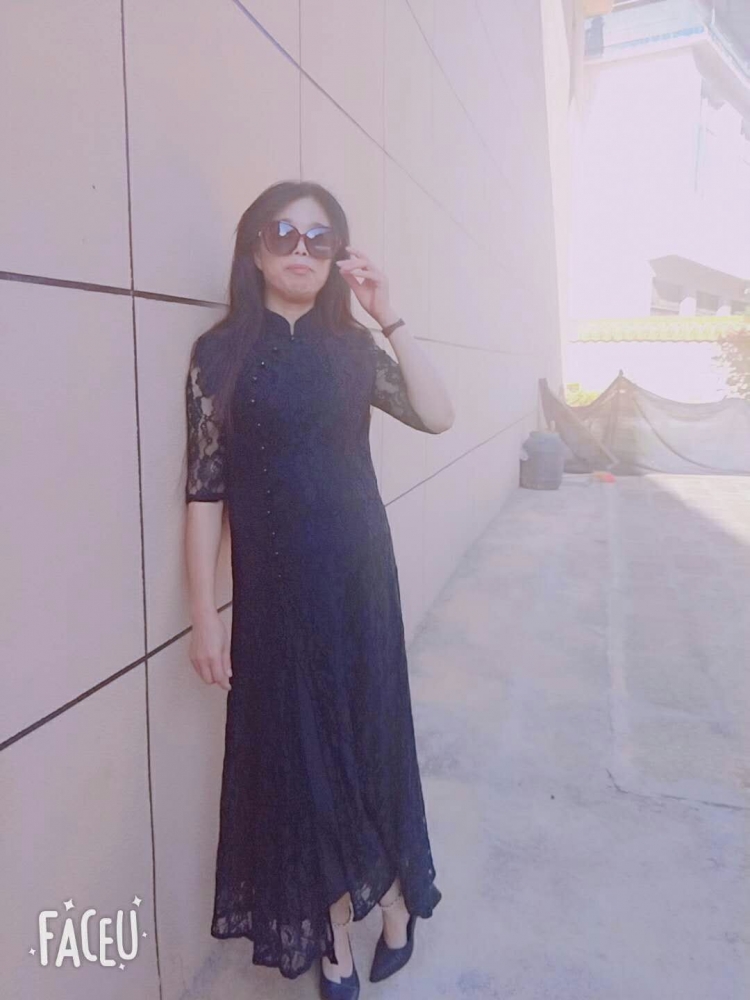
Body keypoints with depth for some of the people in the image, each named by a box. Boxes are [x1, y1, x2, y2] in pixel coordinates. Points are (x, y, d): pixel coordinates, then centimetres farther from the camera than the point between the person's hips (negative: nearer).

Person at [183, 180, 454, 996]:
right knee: (300, 748, 10)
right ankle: (334, 922, 31)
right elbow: (203, 487, -5)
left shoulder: (351, 346, 6)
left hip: (360, 572, 3)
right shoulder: (221, 350, -3)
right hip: (276, 585, -2)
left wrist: (389, 317, -7)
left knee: (370, 732, 13)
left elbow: (437, 416, -3)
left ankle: (390, 895, 37)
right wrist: (204, 613, -8)